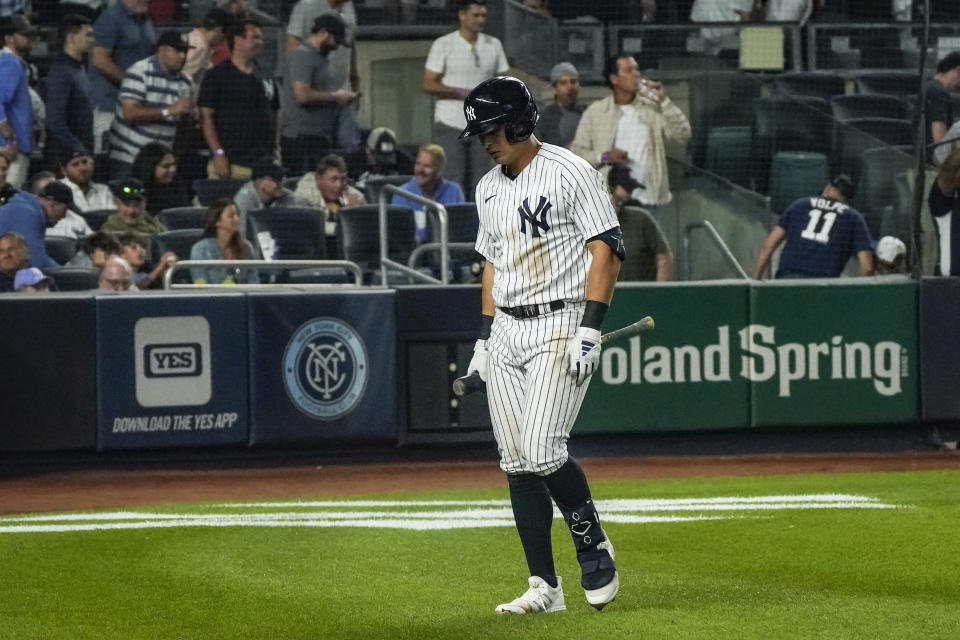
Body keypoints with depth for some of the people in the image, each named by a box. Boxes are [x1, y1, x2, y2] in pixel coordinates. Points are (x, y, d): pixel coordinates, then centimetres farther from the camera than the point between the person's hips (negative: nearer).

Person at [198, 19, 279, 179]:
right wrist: (218, 153, -12)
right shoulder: (217, 76, -1)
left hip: (264, 164, 6)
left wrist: (276, 150, 14)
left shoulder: (266, 78, 17)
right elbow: (206, 117, -5)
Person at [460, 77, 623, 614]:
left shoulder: (571, 173, -8)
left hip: (560, 328, -8)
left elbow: (607, 249, -12)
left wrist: (590, 329, -18)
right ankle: (545, 586, 6)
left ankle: (594, 545, 3)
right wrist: (485, 336, 16)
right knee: (518, 464, 3)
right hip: (506, 334, 8)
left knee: (543, 450, -19)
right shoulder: (489, 189, 15)